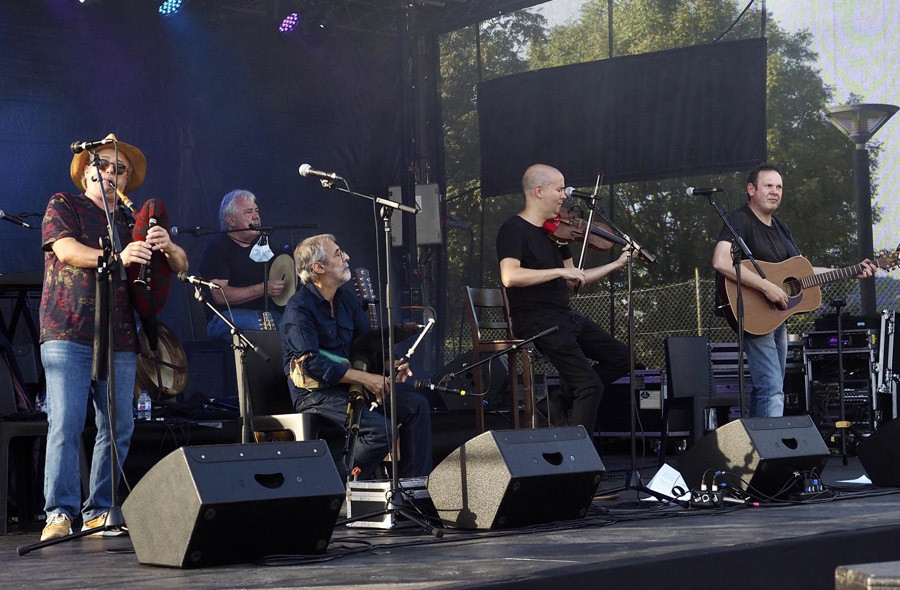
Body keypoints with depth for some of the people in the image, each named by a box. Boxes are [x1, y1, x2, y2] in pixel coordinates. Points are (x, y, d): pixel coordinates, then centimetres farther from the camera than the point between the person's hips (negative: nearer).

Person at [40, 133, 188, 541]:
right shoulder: (64, 205, 8)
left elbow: (180, 266, 16)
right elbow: (66, 250, -11)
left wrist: (167, 246, -9)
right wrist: (117, 257, -28)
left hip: (119, 339, 5)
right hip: (68, 334, -4)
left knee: (118, 427, 1)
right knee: (66, 423, -12)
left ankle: (100, 512, 9)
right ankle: (59, 514, -10)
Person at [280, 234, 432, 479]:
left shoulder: (347, 298, 12)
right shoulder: (299, 309, -15)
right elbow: (312, 363, -23)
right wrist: (366, 378, -23)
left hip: (350, 386, 9)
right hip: (315, 394, -8)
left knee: (417, 405, -3)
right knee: (380, 429, -26)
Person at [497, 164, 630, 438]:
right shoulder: (514, 229, -12)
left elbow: (571, 281, 16)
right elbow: (509, 276, -28)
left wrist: (617, 263, 14)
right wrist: (560, 270, -26)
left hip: (564, 316, 9)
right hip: (536, 321, -9)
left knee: (620, 358, 12)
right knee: (591, 385, -15)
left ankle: (561, 401, 13)